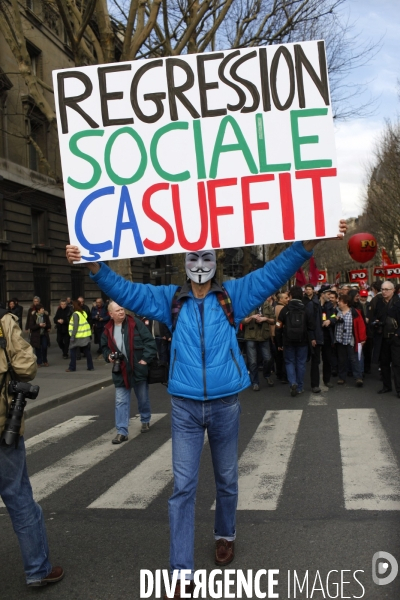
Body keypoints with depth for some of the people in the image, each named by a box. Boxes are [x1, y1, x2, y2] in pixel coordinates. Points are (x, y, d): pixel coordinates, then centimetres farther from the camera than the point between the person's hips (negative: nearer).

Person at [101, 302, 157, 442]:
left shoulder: (135, 323, -9)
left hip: (139, 369, -2)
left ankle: (145, 421, 39)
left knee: (143, 398, 15)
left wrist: (146, 359, -16)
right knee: (121, 402, 2)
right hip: (120, 371, 3)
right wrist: (108, 356, -3)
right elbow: (105, 347, 17)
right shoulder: (108, 330, 2)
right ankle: (122, 432, 7)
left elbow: (150, 341, -10)